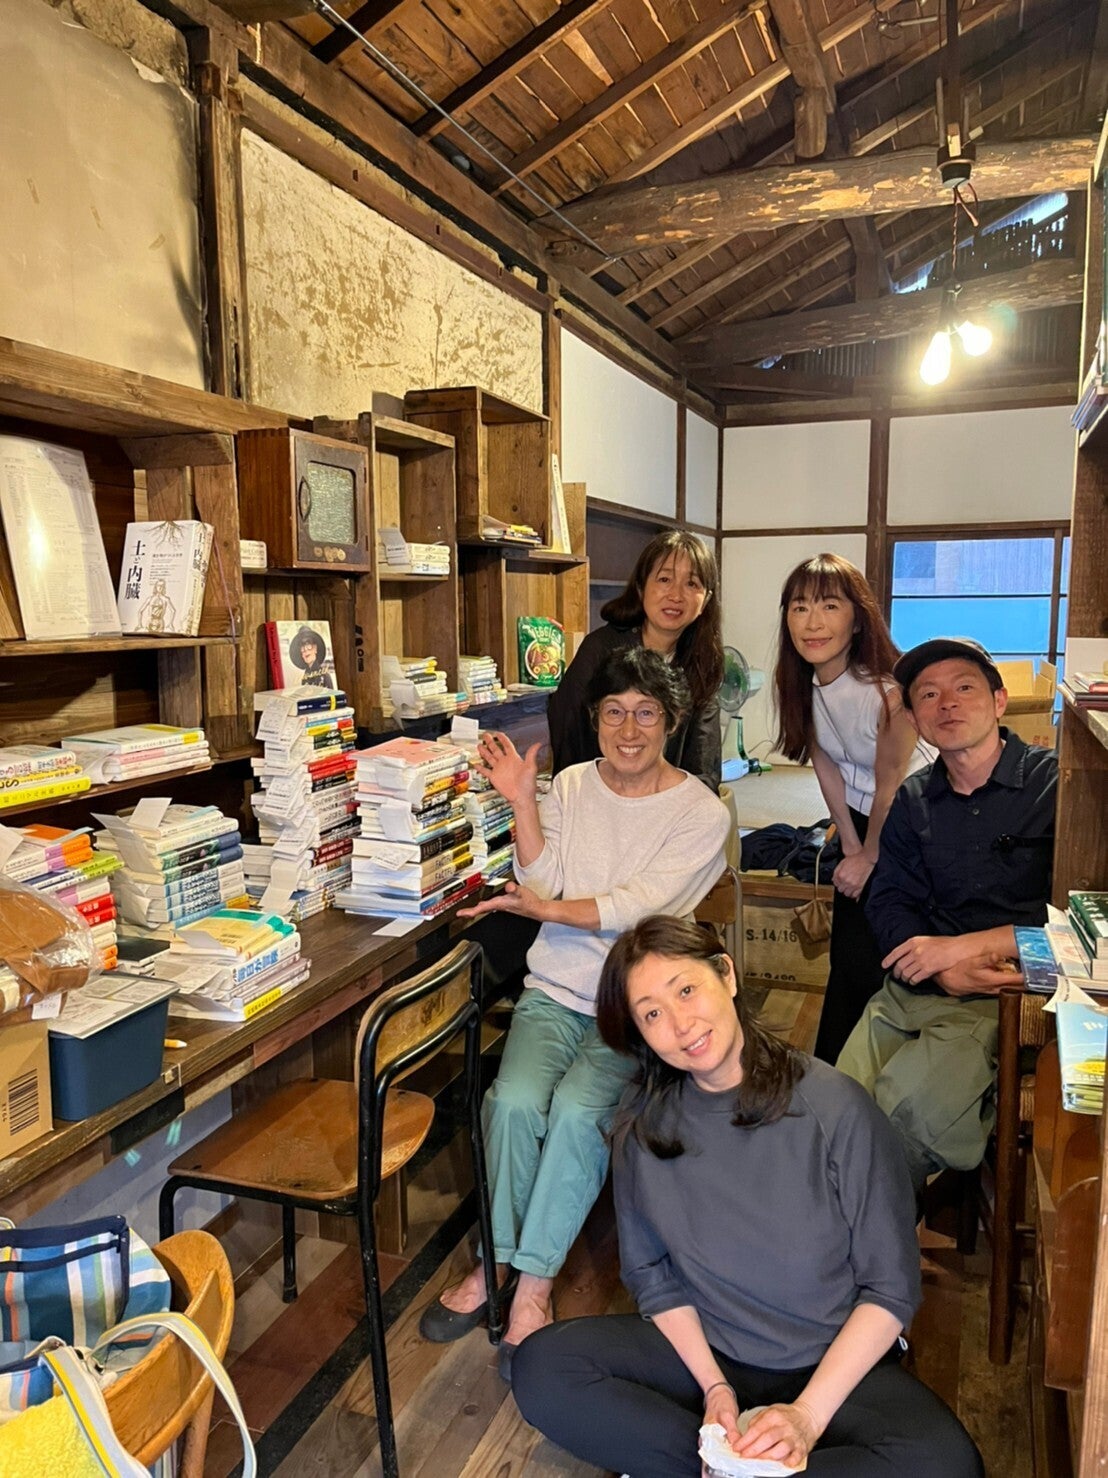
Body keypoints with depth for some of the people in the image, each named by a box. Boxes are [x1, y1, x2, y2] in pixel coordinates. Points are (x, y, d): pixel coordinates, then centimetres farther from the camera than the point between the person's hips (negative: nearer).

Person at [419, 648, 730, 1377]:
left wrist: (545, 908, -18)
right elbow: (544, 881, -1)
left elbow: (637, 905, -13)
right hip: (556, 989, 3)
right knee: (515, 1099, -22)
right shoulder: (570, 786, 7)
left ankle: (535, 1282, -9)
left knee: (578, 1108, -27)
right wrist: (522, 803, -12)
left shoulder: (702, 813, -4)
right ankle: (495, 1263, 0)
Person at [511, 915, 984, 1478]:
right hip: (701, 1348, 2)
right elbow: (651, 1275, 2)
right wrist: (714, 1386, -11)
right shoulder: (643, 1125, -7)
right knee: (540, 1367, -19)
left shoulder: (834, 1107, -18)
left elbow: (891, 1289, -12)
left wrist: (809, 1413, -17)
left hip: (835, 1359, -1)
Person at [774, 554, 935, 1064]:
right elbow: (826, 765, -1)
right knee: (846, 957, 15)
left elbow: (890, 786, -20)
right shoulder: (803, 683, -10)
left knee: (875, 961, -1)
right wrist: (850, 845, -1)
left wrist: (869, 857, -7)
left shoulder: (887, 690, -31)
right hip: (861, 822, 6)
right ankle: (827, 1075, 30)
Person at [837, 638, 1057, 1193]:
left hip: (1008, 996, -4)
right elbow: (888, 903, 7)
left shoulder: (1055, 783, -3)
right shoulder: (912, 801, 13)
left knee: (903, 1106, -23)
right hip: (914, 988, 5)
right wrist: (945, 973, -13)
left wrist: (964, 946, -15)